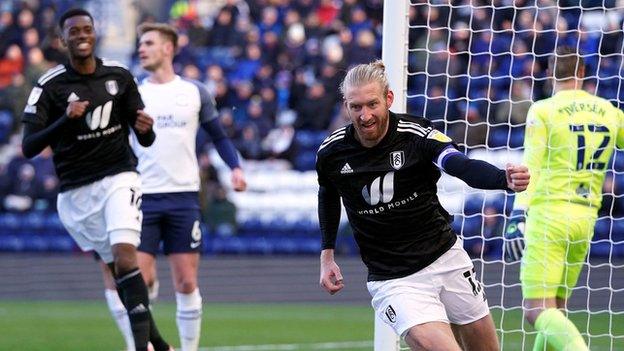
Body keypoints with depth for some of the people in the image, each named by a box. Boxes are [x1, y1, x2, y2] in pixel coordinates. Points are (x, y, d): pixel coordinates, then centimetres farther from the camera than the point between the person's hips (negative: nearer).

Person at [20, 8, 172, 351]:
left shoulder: (119, 76, 2)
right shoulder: (50, 86, -7)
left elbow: (145, 140, 8)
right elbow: (28, 147, -15)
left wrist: (145, 128, -17)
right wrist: (66, 120, -29)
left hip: (118, 178, 0)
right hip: (75, 192, 0)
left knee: (124, 255, -20)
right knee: (117, 270, 2)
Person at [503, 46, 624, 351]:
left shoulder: (543, 111, -4)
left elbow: (531, 169, -11)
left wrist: (518, 216, -15)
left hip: (548, 213, -6)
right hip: (586, 218, 6)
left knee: (537, 310, -11)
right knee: (553, 311, 16)